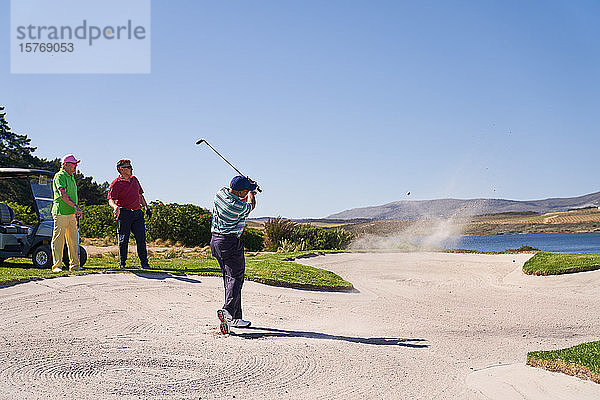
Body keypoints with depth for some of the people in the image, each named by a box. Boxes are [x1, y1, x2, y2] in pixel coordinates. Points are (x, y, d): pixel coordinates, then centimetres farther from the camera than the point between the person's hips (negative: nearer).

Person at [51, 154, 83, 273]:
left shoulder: (71, 176, 20)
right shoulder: (60, 176, -8)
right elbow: (63, 194, -19)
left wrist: (77, 212, 21)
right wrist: (75, 206, -23)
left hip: (71, 213, 9)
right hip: (61, 212, -9)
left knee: (73, 239, 10)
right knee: (58, 238, -7)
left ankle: (74, 265, 16)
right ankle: (56, 265, -5)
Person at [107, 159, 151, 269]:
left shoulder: (134, 179, 17)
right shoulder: (116, 183, -4)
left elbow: (140, 195, 26)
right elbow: (111, 199, -12)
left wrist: (146, 207, 17)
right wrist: (115, 207, -33)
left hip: (138, 213, 5)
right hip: (124, 214, -5)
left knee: (141, 238, 0)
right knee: (123, 240, 1)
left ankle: (144, 262, 4)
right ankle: (122, 263, 13)